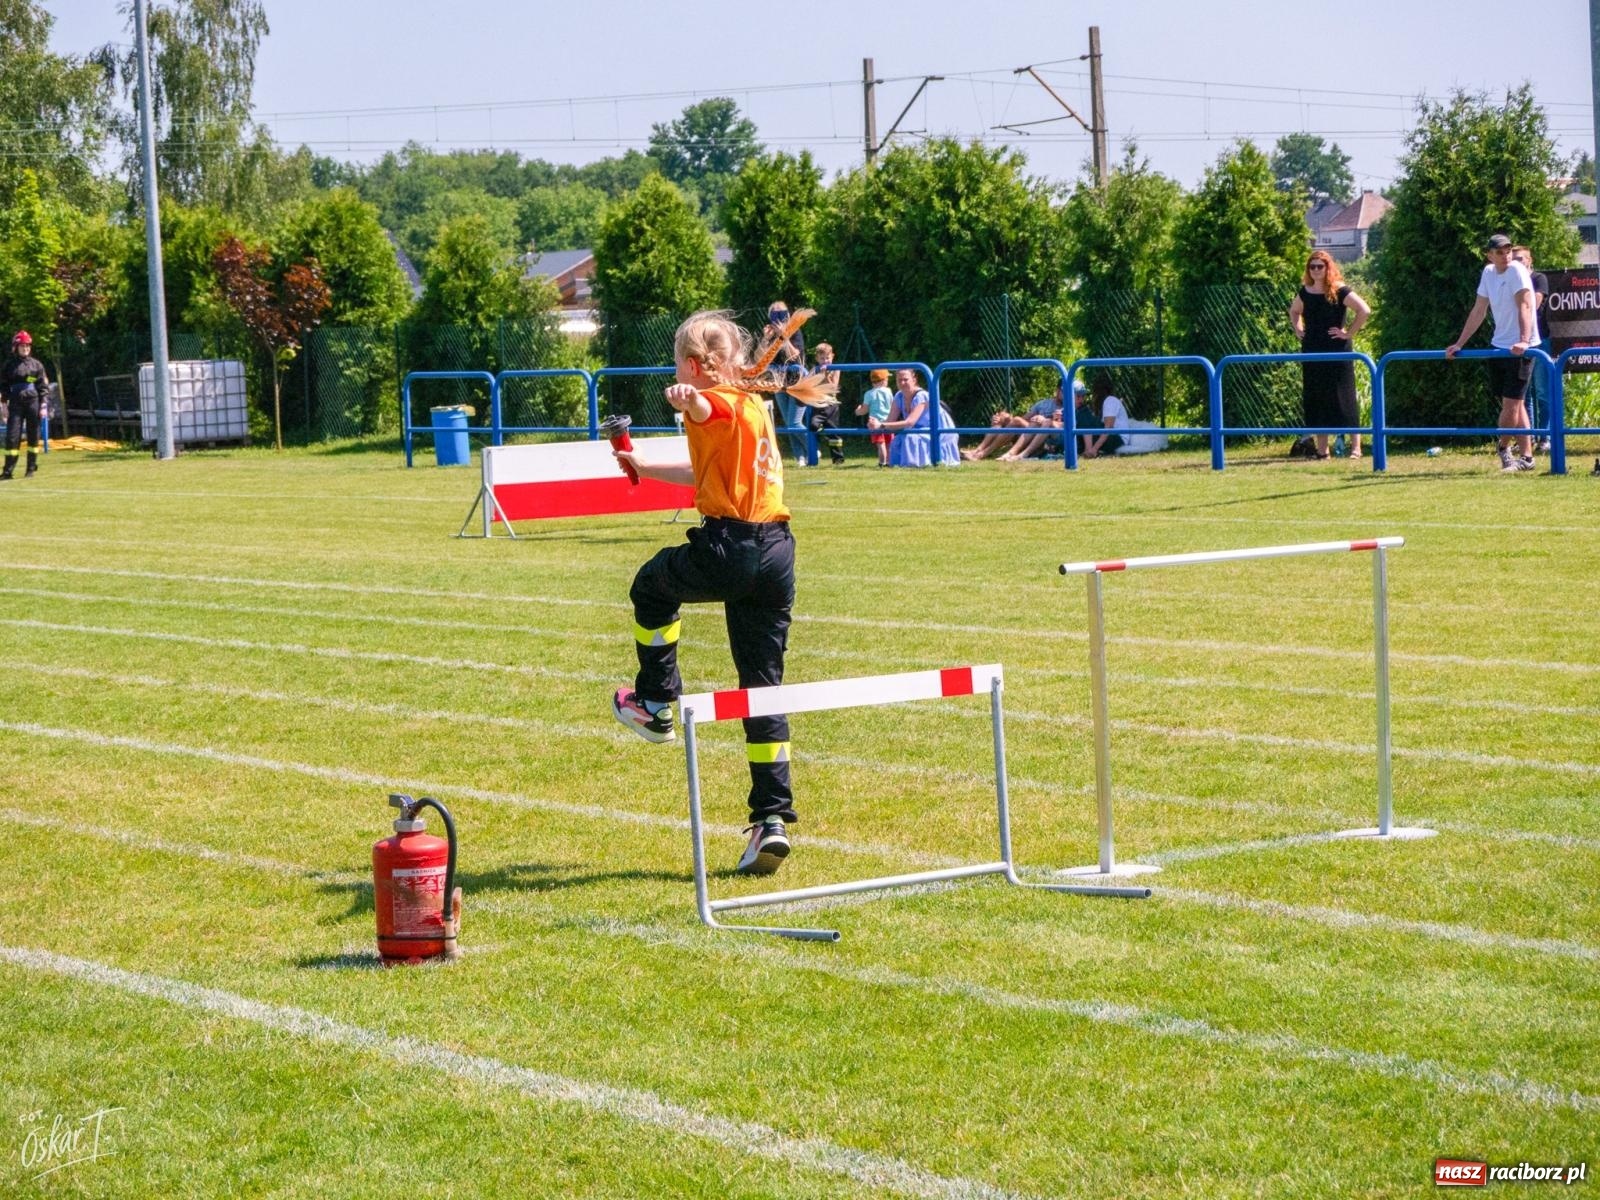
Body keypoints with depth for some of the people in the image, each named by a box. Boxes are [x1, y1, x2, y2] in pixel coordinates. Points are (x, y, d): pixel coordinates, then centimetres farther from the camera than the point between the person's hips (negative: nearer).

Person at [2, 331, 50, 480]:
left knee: (33, 437, 4)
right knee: (12, 436, -6)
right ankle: (8, 470, -5)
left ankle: (32, 468, 13)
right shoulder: (10, 365, 7)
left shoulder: (36, 365, 7)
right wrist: (5, 405, 2)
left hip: (33, 403, 0)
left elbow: (44, 387, 6)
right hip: (15, 404, 0)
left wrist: (44, 405, -2)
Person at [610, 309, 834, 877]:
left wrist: (687, 400, -55)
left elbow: (706, 408, -33)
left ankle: (655, 706, 32)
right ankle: (773, 818, 1)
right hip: (778, 552, 8)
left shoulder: (719, 402, -4)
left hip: (728, 550, -8)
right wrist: (642, 468, 50)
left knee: (652, 585, 25)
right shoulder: (755, 405, 23)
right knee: (763, 685, 8)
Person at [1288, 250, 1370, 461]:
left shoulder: (1339, 291, -8)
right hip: (1311, 352, 6)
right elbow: (1294, 311, 29)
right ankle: (1322, 449, 11)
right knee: (1314, 398, 6)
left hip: (1337, 350, -6)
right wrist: (1297, 329, 13)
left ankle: (1356, 447, -2)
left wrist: (1348, 333, -14)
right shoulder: (1305, 292, 8)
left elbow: (1364, 310, -16)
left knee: (1344, 397, -5)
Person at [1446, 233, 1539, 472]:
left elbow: (1524, 307, -22)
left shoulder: (1516, 271, -13)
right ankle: (1526, 457, 14)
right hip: (1499, 345, 7)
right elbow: (1478, 312, 14)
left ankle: (1504, 448, 12)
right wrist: (1459, 343, 15)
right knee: (1515, 404, 9)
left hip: (1520, 348, -7)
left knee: (1510, 403, -7)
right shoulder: (1488, 273, 8)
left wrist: (1524, 340, -34)